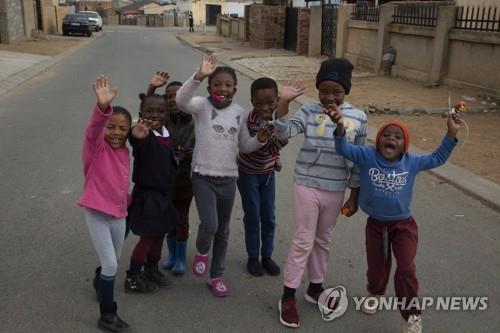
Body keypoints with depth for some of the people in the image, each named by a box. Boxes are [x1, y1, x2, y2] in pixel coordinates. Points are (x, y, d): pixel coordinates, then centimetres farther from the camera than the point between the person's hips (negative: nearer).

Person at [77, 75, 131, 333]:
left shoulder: (124, 152, 5)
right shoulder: (96, 146, -13)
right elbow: (93, 129, -36)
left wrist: (127, 200, 27)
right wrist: (103, 107, -55)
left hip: (119, 214, 6)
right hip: (97, 214, -6)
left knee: (111, 262, 21)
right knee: (111, 265, -9)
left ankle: (100, 283, 52)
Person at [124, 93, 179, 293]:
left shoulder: (166, 135, 3)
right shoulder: (144, 136, -22)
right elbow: (137, 141, -49)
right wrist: (136, 136, -68)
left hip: (164, 193, 8)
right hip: (146, 194, -8)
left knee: (160, 233, 18)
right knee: (147, 237, 1)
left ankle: (152, 270, 37)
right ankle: (132, 278, 17)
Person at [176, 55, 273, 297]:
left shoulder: (240, 113, 3)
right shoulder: (202, 105, -7)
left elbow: (245, 146, 10)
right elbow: (181, 100, -29)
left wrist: (260, 139, -11)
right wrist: (199, 76, -41)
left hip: (228, 178, 4)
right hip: (203, 176, -3)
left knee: (223, 231, 13)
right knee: (209, 224, -18)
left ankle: (217, 276, 30)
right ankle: (201, 251, 18)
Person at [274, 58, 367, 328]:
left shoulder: (358, 118, -2)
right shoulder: (309, 111, -8)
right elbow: (284, 133, -23)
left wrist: (354, 195, 5)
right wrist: (283, 101, -35)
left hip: (335, 191, 3)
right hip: (307, 186, -3)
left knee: (323, 241, 17)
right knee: (303, 241, 2)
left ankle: (315, 288, 36)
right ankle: (288, 297, 15)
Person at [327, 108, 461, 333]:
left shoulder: (411, 163, -9)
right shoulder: (367, 157, -15)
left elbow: (437, 158, 3)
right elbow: (344, 149, -26)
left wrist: (451, 133, -7)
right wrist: (340, 127, -47)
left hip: (403, 225, 0)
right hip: (375, 224, 0)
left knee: (406, 270, -8)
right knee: (376, 267, 18)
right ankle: (375, 294, 53)